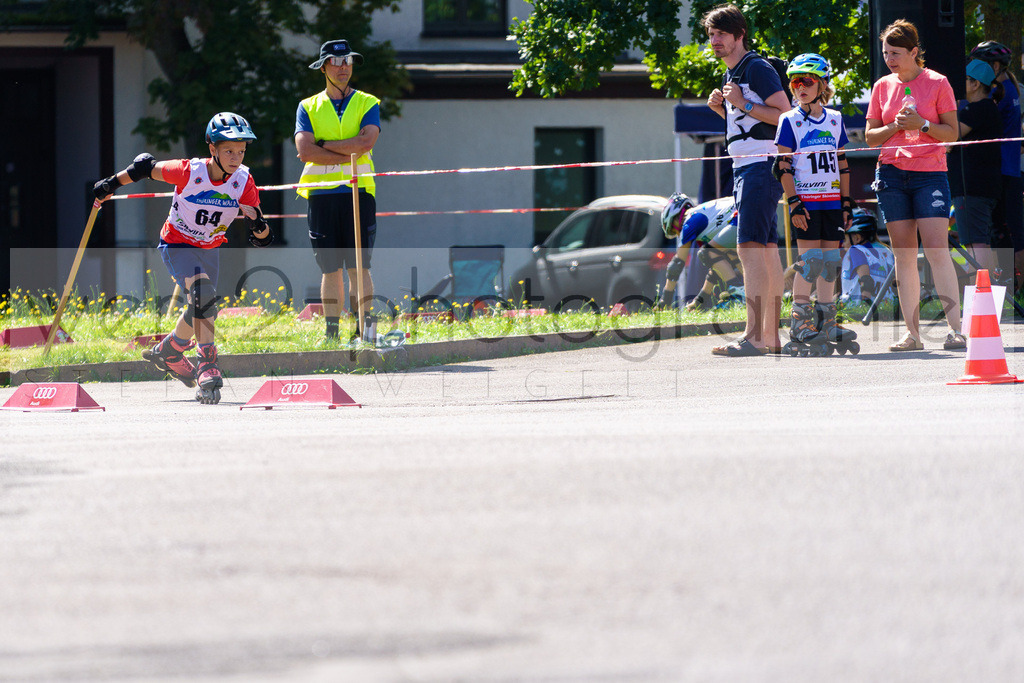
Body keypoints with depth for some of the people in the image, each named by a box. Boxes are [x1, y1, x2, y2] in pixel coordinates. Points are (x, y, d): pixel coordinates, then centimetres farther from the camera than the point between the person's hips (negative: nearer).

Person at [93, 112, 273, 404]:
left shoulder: (244, 182, -17)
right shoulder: (188, 172, -27)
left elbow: (261, 238, -15)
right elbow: (146, 167, -10)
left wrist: (259, 226, -39)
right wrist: (111, 184, 0)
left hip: (209, 249, 5)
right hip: (177, 245, -5)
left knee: (201, 309, 20)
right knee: (203, 292, -30)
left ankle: (167, 352, 49)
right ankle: (207, 367, -33)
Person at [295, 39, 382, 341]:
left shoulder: (368, 104, 9)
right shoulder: (308, 107, 12)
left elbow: (366, 141, -10)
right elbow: (304, 150, -5)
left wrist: (323, 144, -7)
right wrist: (348, 154, -10)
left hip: (358, 193, -1)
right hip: (320, 194, 1)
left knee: (358, 267, -6)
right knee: (330, 269, 3)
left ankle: (363, 332, -7)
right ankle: (331, 333, 5)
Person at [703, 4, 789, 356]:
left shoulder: (757, 68, -10)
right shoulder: (731, 74, 19)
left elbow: (784, 114, -16)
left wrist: (743, 104, -18)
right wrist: (722, 108, 11)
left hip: (761, 165, -10)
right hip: (743, 167, 10)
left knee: (750, 248, -17)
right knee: (766, 250, 10)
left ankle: (753, 337, -22)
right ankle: (770, 335, 11)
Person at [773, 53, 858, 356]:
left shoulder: (835, 119, 11)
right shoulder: (790, 121, -1)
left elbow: (842, 165, 15)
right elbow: (783, 166, -5)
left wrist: (846, 201, 11)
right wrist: (794, 202, -13)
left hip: (832, 202, 4)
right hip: (805, 201, -4)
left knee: (831, 261, 5)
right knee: (810, 260, -10)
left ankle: (826, 325, 12)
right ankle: (800, 325, -7)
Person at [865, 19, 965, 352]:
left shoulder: (937, 83, 1)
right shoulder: (882, 87, 10)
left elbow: (952, 132, 1)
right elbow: (870, 137, 12)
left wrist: (922, 125, -14)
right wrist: (894, 127, -6)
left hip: (930, 173, -3)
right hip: (892, 172, 3)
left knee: (937, 249, -13)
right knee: (904, 254, 1)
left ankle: (955, 328, -13)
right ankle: (912, 332, 2)